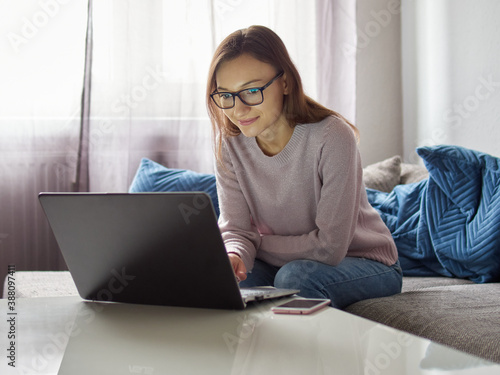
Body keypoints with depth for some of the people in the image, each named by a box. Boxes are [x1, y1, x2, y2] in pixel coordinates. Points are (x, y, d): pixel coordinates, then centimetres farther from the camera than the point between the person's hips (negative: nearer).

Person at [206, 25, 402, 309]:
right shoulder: (230, 142, -10)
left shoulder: (332, 137, -26)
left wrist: (258, 244, -16)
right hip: (291, 262, 4)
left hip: (366, 263, -4)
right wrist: (235, 255, -34)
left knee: (294, 277, -33)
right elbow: (236, 229, -10)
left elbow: (330, 247, -25)